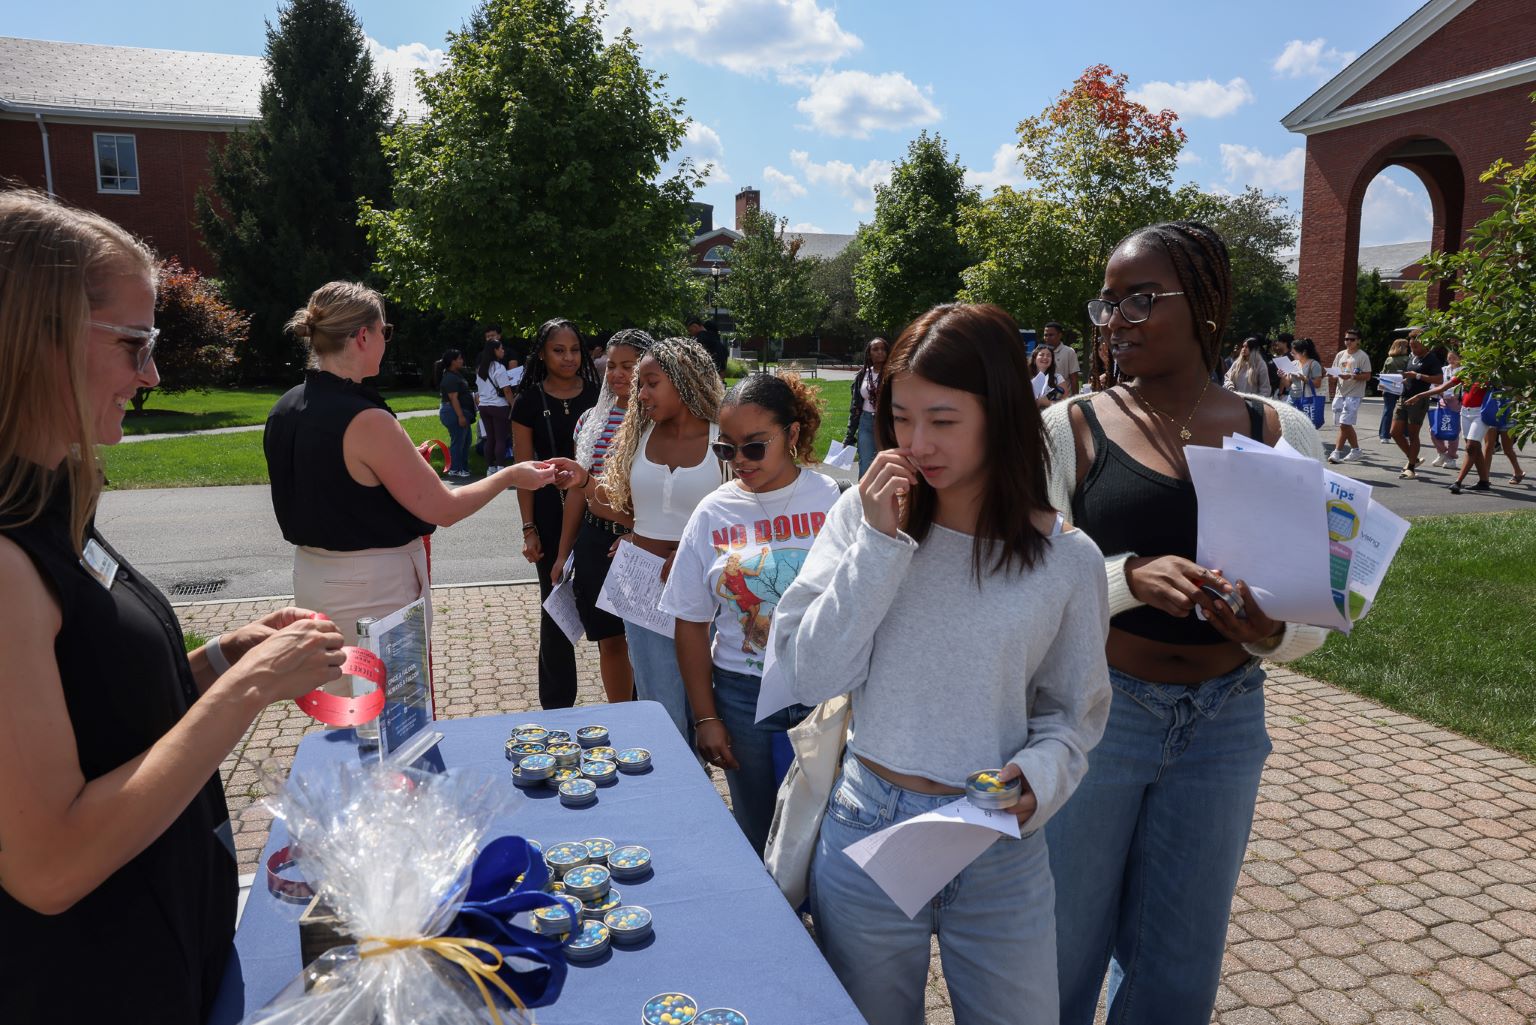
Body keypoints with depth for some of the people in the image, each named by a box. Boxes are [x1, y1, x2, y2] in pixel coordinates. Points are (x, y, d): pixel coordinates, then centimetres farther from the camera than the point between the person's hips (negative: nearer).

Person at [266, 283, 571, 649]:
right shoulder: (366, 420, -24)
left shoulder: (283, 410, 1)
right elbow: (444, 509, -19)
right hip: (373, 591, -8)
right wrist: (511, 475, -5)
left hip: (312, 578, 8)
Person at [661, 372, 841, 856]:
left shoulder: (832, 499, -5)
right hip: (744, 694, 1)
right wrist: (705, 717, 1)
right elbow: (692, 624, 2)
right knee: (757, 833, 14)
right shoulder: (713, 513, -2)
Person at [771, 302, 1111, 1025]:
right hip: (867, 831, 0)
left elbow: (1074, 712, 4)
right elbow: (809, 677, -14)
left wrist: (1038, 776, -16)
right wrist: (879, 544, -19)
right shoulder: (862, 517, -8)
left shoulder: (1068, 558, -7)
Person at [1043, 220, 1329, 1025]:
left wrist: (1271, 635, -19)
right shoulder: (1070, 429, -7)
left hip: (1224, 725, 2)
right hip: (1095, 713, -2)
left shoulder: (1282, 436, 0)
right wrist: (1128, 576, -28)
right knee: (1063, 959, 14)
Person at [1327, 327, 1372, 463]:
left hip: (1354, 395, -6)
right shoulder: (1340, 355, 13)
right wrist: (1337, 376, -5)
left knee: (1344, 423, -12)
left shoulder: (1362, 356, -4)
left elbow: (1367, 376, -8)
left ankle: (1337, 452, -11)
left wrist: (1351, 376, -21)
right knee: (1346, 425, 11)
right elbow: (1334, 374, 17)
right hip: (1340, 393, 6)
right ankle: (1355, 450, 23)